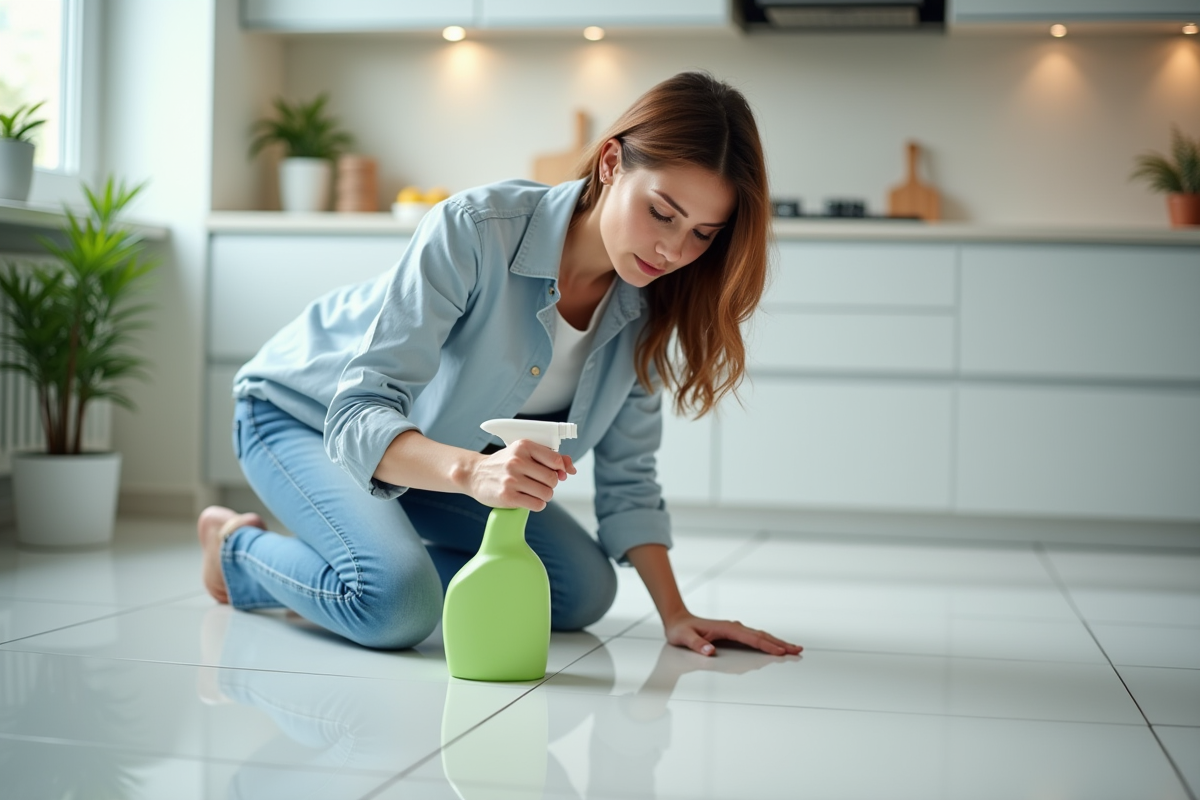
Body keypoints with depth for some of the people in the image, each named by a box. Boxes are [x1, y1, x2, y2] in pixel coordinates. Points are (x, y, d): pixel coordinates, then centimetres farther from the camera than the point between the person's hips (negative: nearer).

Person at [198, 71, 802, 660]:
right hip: (305, 413, -6)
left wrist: (675, 613, -15)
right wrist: (473, 471, -57)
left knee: (585, 591, -3)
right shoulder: (475, 230, -34)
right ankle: (237, 547, 1)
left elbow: (626, 472, -6)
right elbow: (359, 416, -38)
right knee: (398, 604, -29)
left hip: (437, 449, 6)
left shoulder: (646, 302, -15)